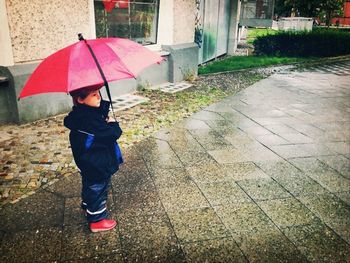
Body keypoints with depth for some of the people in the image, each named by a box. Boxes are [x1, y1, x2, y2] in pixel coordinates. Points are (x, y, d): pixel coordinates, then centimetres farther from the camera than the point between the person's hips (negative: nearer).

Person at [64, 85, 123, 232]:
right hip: (98, 165, -9)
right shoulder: (90, 120, -33)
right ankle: (97, 220, 26)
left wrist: (105, 122, -10)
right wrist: (113, 123, -11)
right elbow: (113, 134, -32)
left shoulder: (79, 114, -4)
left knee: (89, 186, 28)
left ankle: (88, 208, 51)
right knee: (98, 190, 9)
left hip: (87, 163, 10)